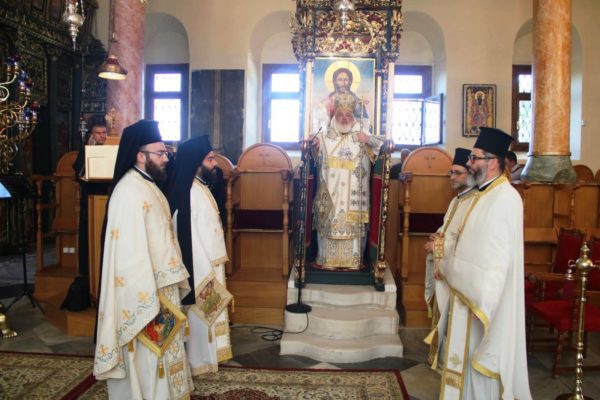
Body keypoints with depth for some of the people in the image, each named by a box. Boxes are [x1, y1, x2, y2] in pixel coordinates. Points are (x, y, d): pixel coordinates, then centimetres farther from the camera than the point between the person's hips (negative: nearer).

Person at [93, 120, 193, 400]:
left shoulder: (147, 185, 10)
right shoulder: (130, 192, -21)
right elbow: (132, 252, -25)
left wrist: (173, 281, 16)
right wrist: (150, 301, -24)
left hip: (160, 285, 10)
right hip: (144, 292, -10)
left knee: (158, 353, 20)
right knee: (146, 359, 5)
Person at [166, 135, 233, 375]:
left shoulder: (200, 188, 10)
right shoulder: (188, 192, -21)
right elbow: (189, 238, -24)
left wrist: (212, 270, 18)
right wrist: (206, 274, -22)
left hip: (209, 265, 10)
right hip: (200, 269, -10)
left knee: (206, 316, 20)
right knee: (200, 316, 5)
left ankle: (204, 356, 34)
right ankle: (198, 361, 21)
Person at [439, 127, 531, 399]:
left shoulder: (504, 199, -21)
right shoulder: (485, 194, 9)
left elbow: (493, 263, -25)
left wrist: (448, 267, -14)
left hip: (486, 300, -9)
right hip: (472, 294, 9)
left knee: (482, 360, 5)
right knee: (470, 358, 19)